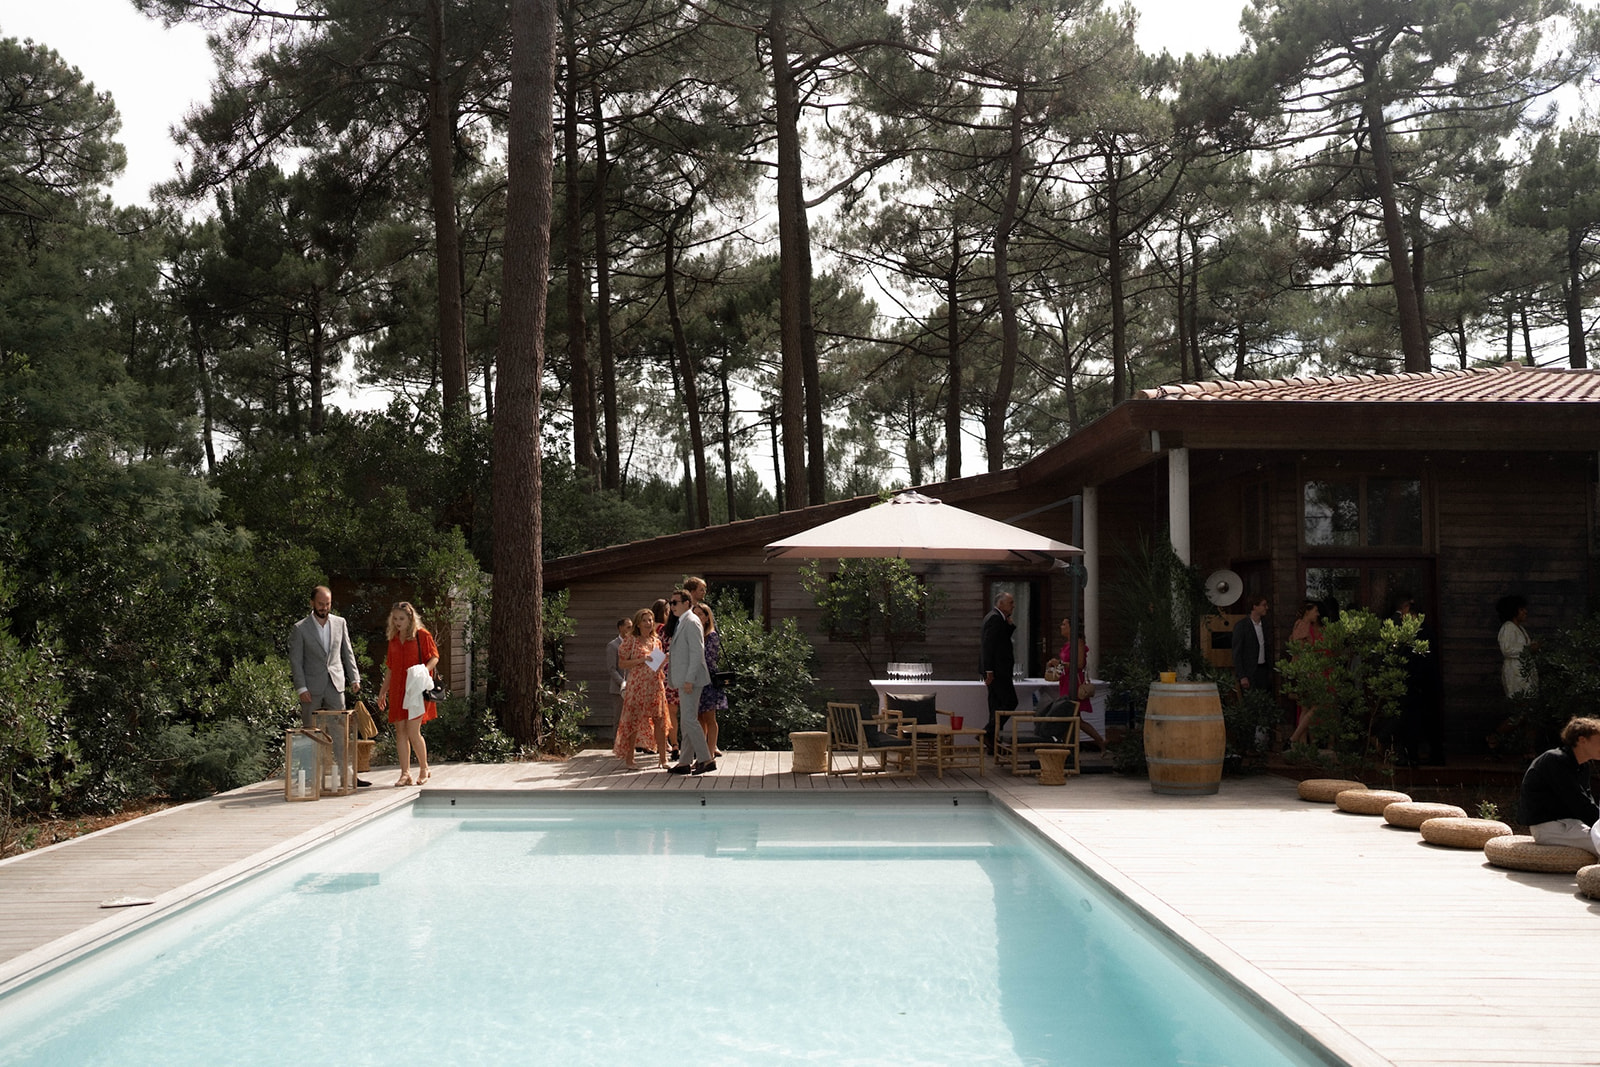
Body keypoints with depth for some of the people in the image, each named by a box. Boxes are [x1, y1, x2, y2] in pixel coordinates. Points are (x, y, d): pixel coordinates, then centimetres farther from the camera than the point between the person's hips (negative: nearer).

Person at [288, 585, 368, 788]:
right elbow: (295, 661, -4)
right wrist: (301, 688, -11)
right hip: (312, 687, -2)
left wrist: (354, 678, 6)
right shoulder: (300, 629, -3)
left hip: (335, 685, 2)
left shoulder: (340, 623, 8)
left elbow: (347, 653, 13)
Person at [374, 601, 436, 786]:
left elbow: (434, 657, -1)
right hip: (398, 690, 6)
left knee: (413, 732, -10)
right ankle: (405, 773, 6)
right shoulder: (394, 639, 15)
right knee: (400, 732, 3)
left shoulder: (422, 635, -2)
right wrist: (383, 691, 19)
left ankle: (424, 768, 8)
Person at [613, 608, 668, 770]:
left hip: (655, 685, 5)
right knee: (634, 720, -2)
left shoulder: (656, 641, 14)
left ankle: (662, 758, 7)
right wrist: (641, 660, -15)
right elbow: (622, 663, -5)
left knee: (660, 720, 1)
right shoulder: (631, 640, -1)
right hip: (637, 685, -5)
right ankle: (629, 758, 5)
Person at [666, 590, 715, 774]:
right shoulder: (682, 623, 19)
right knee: (686, 721, 11)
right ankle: (685, 762, 14)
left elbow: (697, 652, -19)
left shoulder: (691, 622, -12)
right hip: (684, 680, 10)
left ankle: (707, 759, -8)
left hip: (691, 679, -10)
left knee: (689, 719, -11)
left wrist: (689, 679, -22)